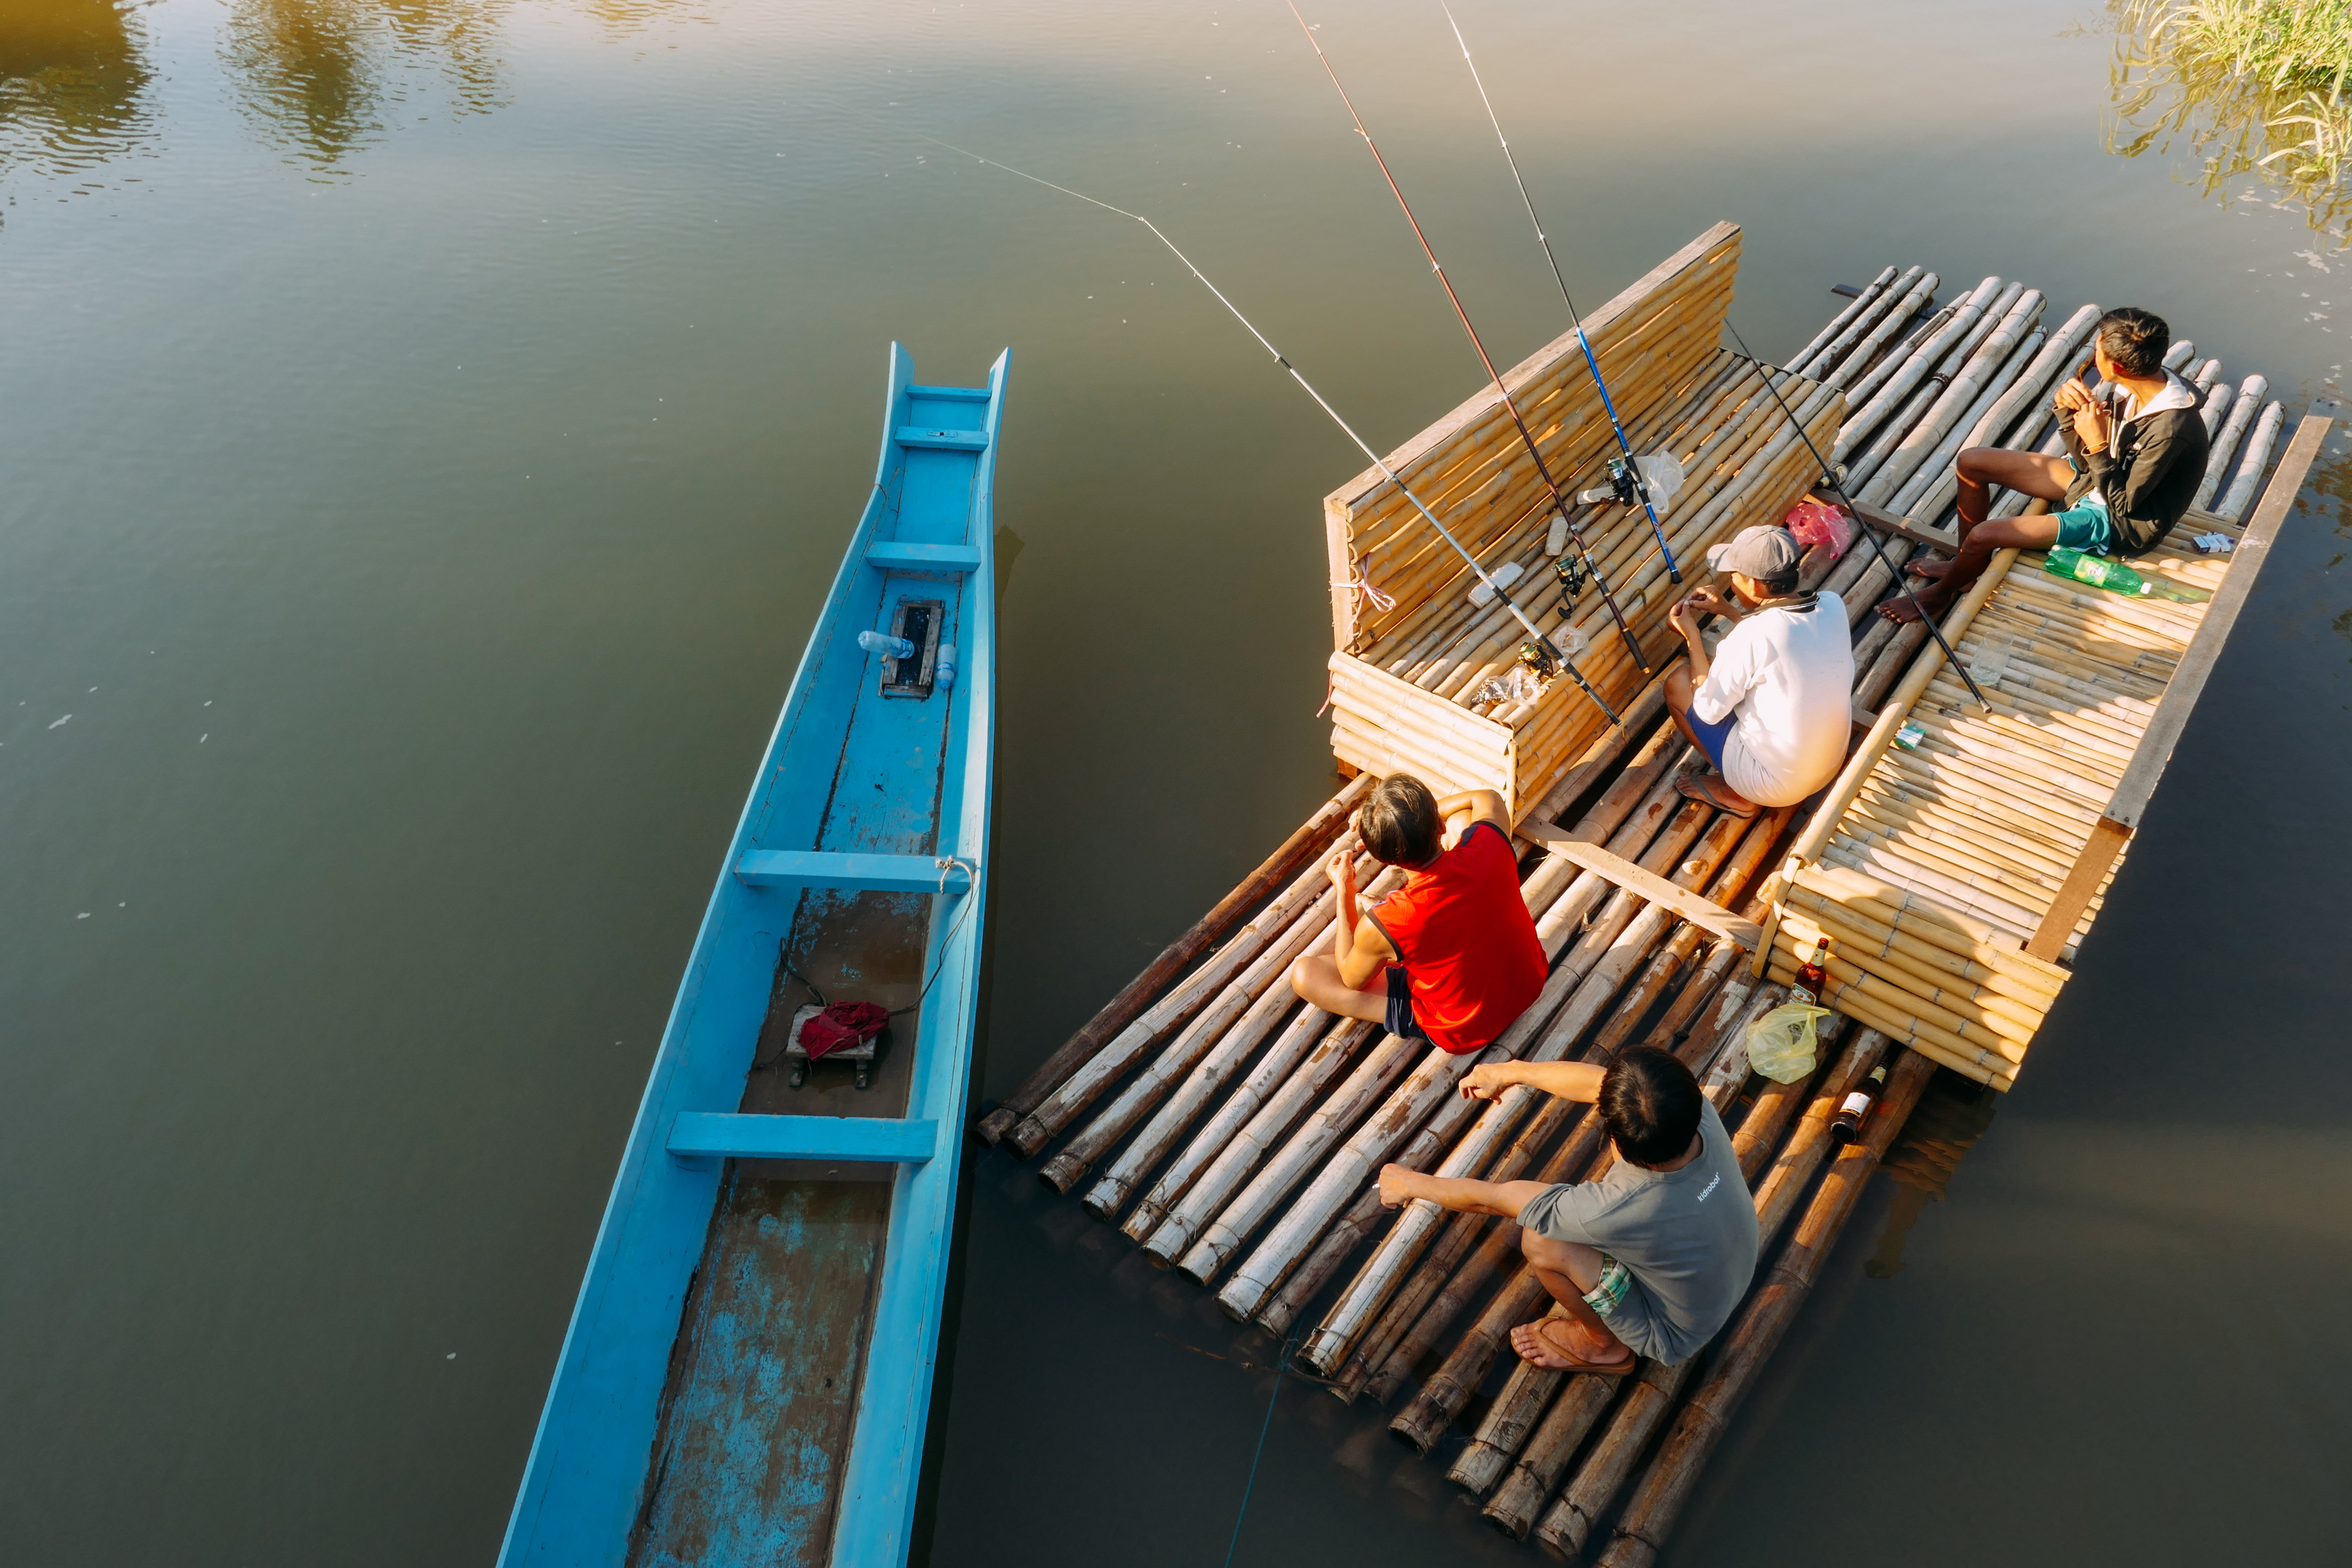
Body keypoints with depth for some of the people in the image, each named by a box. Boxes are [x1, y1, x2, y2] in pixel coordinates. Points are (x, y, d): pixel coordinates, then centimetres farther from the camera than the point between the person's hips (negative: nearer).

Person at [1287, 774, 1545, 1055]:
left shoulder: (1381, 928, -34)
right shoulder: (1490, 842, -28)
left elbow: (1351, 978, -8)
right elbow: (1487, 798, 0)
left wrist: (1344, 892, -2)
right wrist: (1418, 818, -4)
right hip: (1530, 980, 4)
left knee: (1303, 973, -3)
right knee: (1460, 819, 9)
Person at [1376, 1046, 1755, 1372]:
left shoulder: (1622, 1210, -42)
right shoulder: (1698, 1111, -30)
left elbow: (1491, 1200, -26)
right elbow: (1595, 1081, -10)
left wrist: (1412, 1184, -10)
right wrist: (1513, 1071, 3)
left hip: (1677, 1335, -6)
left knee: (1541, 1241, -19)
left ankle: (1605, 1345, 12)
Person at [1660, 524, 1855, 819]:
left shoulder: (1749, 638, -29)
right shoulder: (1833, 606, -9)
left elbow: (1708, 711, -14)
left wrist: (1692, 637, -5)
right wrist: (1729, 611, 12)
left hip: (1777, 784, -7)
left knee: (1678, 681, 4)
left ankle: (1734, 795, 11)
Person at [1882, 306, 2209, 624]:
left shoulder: (2171, 428, -33)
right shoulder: (2142, 387, -9)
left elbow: (2125, 503, -23)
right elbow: (2084, 458, -1)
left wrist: (2098, 446, -31)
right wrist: (2068, 408, -17)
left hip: (2119, 524, -9)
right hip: (2100, 479, 9)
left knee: (1983, 535, -21)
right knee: (1971, 461, 3)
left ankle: (1939, 595, 12)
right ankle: (1966, 566, 18)